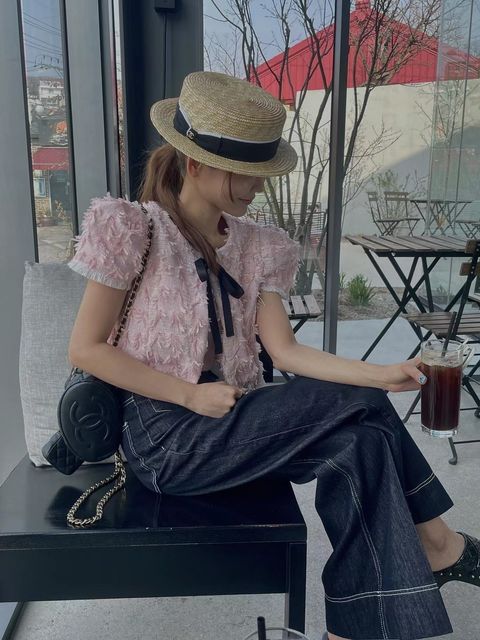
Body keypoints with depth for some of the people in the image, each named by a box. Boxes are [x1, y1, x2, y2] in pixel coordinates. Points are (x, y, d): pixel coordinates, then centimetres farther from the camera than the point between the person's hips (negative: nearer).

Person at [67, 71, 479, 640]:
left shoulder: (254, 246, 6)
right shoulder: (136, 231, -10)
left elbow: (285, 351, 0)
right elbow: (85, 349, -9)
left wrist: (383, 374, -12)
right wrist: (190, 395, -17)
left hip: (236, 424, 6)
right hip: (166, 438, -6)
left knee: (359, 445, -20)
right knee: (356, 403, -18)